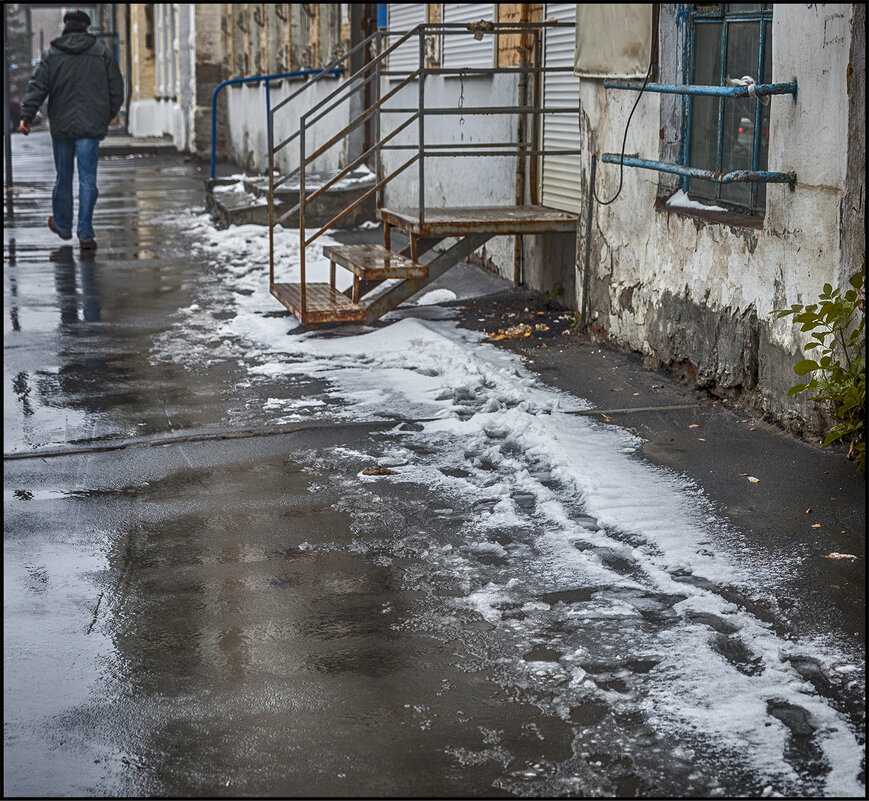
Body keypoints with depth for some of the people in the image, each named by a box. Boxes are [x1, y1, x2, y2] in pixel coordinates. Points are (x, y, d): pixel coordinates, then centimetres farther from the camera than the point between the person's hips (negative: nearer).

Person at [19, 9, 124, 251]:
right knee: (88, 179, -1)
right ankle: (85, 234, -6)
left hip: (61, 125, 1)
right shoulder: (101, 52, 4)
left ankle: (62, 224, 29)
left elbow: (38, 87, -3)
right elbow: (116, 88, 7)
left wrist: (26, 116, -1)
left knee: (63, 177, 14)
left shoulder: (52, 54, 2)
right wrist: (109, 116, 18)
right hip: (91, 126, -1)